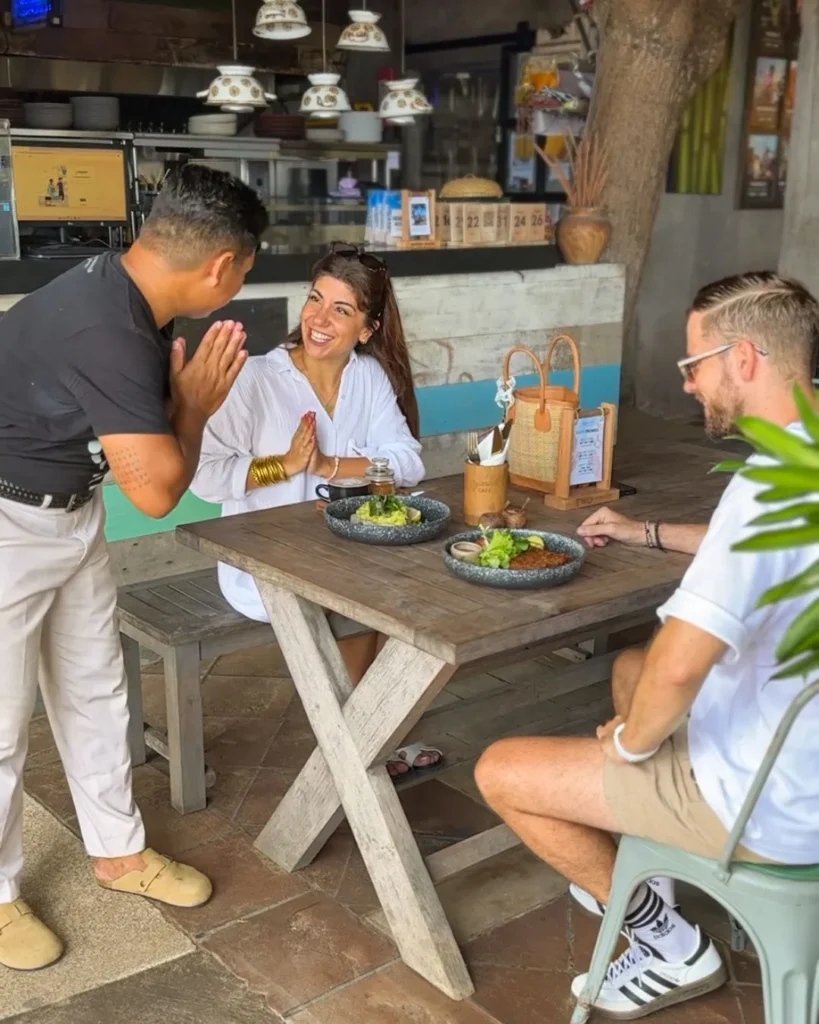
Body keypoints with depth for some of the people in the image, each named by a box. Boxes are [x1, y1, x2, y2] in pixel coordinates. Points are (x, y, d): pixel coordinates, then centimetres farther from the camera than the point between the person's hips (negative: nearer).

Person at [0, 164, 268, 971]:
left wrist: (189, 395, -10)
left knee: (93, 690, 17)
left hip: (69, 516, 9)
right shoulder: (106, 331, -32)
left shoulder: (130, 300, -3)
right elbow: (157, 490, -28)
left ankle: (117, 851, 35)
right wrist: (196, 404, -13)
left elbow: (130, 440, 9)